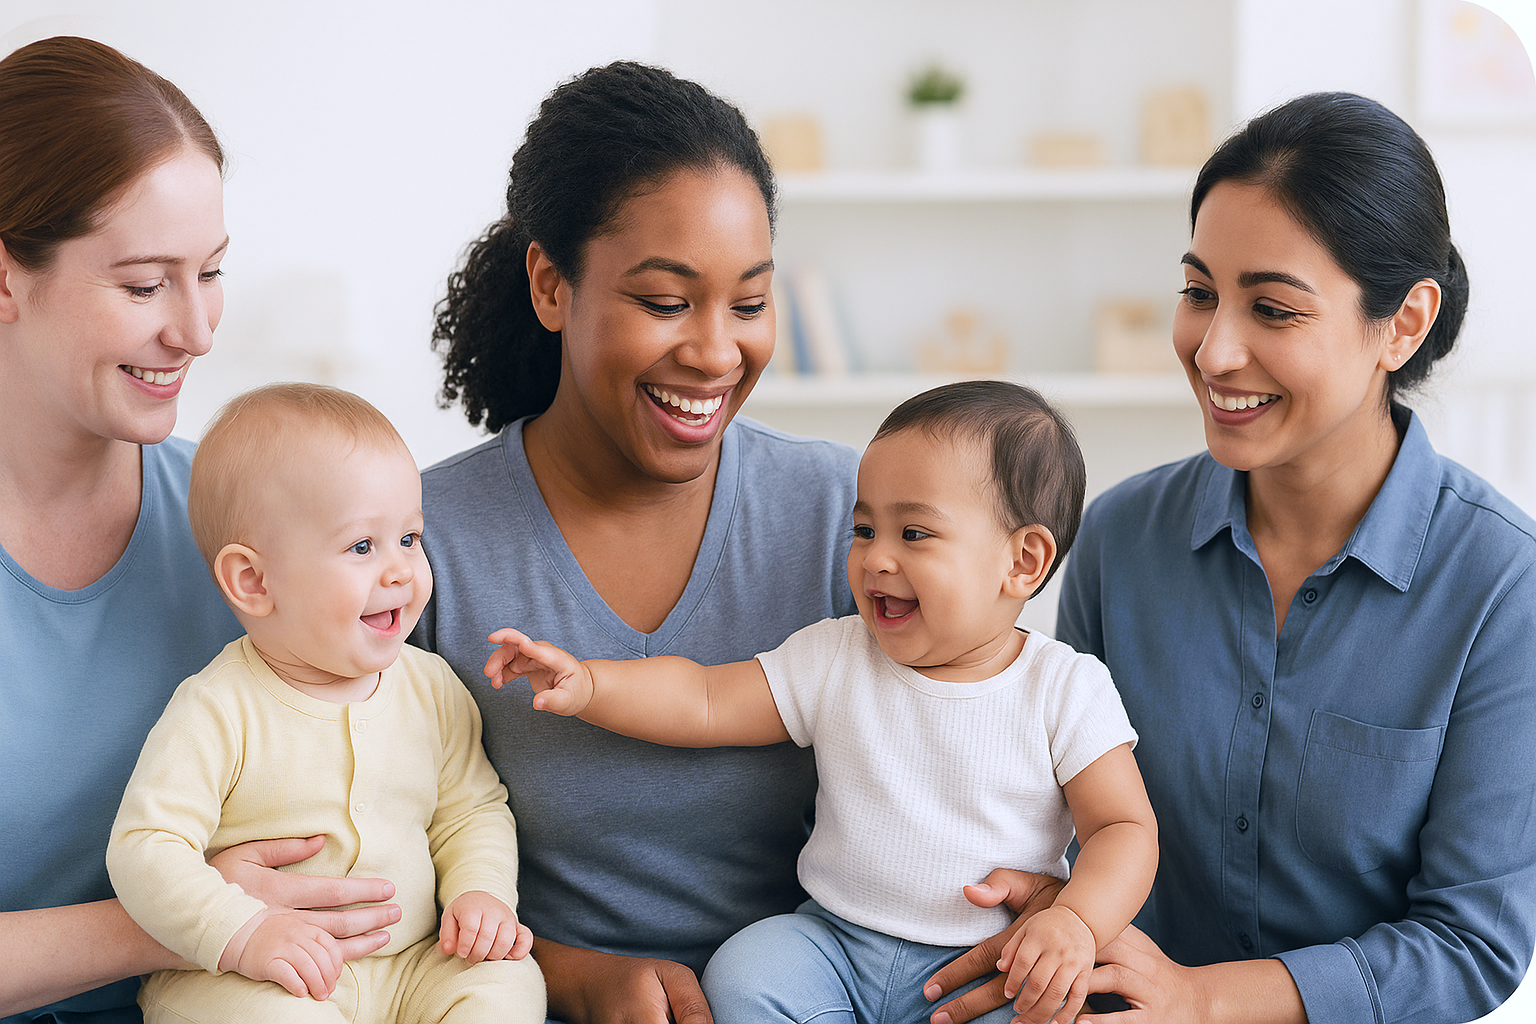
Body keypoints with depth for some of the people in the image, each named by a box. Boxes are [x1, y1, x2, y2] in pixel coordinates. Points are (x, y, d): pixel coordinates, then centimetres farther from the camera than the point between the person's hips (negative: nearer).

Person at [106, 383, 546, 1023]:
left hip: (410, 969, 4)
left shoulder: (431, 689, 4)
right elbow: (145, 848, -17)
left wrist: (482, 891, -5)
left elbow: (472, 809, 15)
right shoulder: (216, 713, -13)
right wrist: (245, 933, -30)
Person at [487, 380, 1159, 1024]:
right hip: (833, 942, 3)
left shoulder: (1066, 690, -6)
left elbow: (1125, 828, -5)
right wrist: (585, 685, -14)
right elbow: (705, 702, 2)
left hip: (991, 965, -2)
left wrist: (1075, 923, -24)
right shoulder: (834, 659, 3)